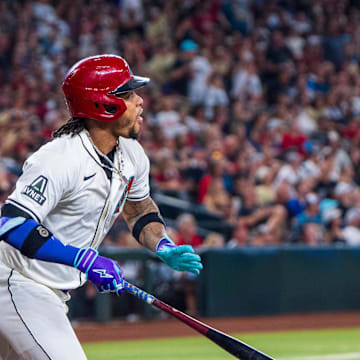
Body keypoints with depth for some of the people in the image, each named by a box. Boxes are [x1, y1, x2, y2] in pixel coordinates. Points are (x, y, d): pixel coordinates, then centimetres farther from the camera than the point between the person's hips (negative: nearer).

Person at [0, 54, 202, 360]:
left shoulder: (132, 155, 5)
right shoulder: (60, 160, -24)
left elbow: (139, 209, 23)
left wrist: (164, 248, 2)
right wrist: (85, 260, -36)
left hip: (53, 296, 10)